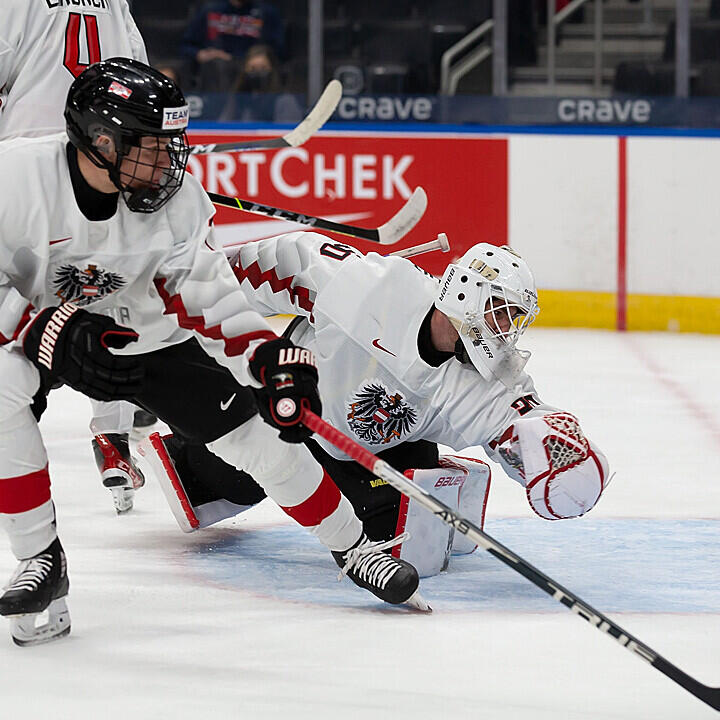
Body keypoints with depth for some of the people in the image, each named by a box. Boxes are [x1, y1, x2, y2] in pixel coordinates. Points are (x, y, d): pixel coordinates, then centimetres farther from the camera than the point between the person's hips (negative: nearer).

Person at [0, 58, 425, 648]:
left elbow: (205, 292, -14)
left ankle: (351, 546, 15)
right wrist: (53, 333, -40)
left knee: (254, 428, -6)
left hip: (140, 331, 3)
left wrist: (269, 356, -28)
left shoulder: (178, 196, -19)